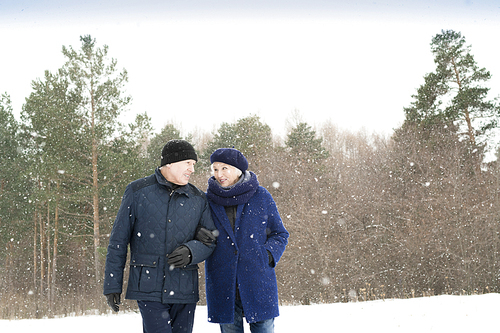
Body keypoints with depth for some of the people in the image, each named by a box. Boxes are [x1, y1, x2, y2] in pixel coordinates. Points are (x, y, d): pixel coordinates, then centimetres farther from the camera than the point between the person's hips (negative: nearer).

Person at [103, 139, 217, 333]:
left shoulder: (198, 199, 9)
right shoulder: (137, 192, 1)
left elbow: (210, 242, 10)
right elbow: (119, 241, 2)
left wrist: (190, 252, -13)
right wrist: (112, 285, 0)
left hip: (185, 290, 4)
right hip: (149, 288, -3)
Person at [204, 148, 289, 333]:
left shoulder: (261, 197, 2)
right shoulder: (208, 200, 5)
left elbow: (280, 234, 9)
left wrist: (267, 255, -9)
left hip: (258, 283, -1)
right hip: (223, 288, 1)